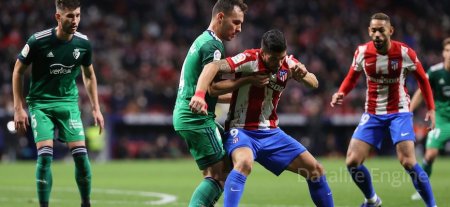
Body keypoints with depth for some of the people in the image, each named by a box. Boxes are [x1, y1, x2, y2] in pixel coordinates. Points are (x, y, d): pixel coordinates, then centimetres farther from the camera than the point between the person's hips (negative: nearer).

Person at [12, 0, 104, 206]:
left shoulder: (83, 43, -6)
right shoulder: (38, 41, -16)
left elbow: (89, 76, 12)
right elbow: (18, 71, -4)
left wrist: (96, 109, 10)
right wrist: (19, 108, -7)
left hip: (68, 102, 3)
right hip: (40, 103, -3)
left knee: (80, 153, -8)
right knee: (45, 154, -16)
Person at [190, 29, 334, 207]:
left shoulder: (288, 63, -2)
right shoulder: (249, 60, -20)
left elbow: (314, 84, 2)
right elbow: (213, 66, -32)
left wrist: (303, 74, -22)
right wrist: (199, 94, -49)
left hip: (271, 133, 6)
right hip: (241, 131, -6)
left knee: (315, 169, 3)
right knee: (244, 163, -39)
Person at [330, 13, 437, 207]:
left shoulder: (405, 53, -14)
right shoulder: (362, 52, -8)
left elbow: (422, 79, 2)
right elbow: (352, 78, 8)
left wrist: (431, 108, 0)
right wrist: (341, 93, -12)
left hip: (399, 112, -3)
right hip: (372, 114, 3)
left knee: (408, 162, -20)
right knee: (352, 162, -6)